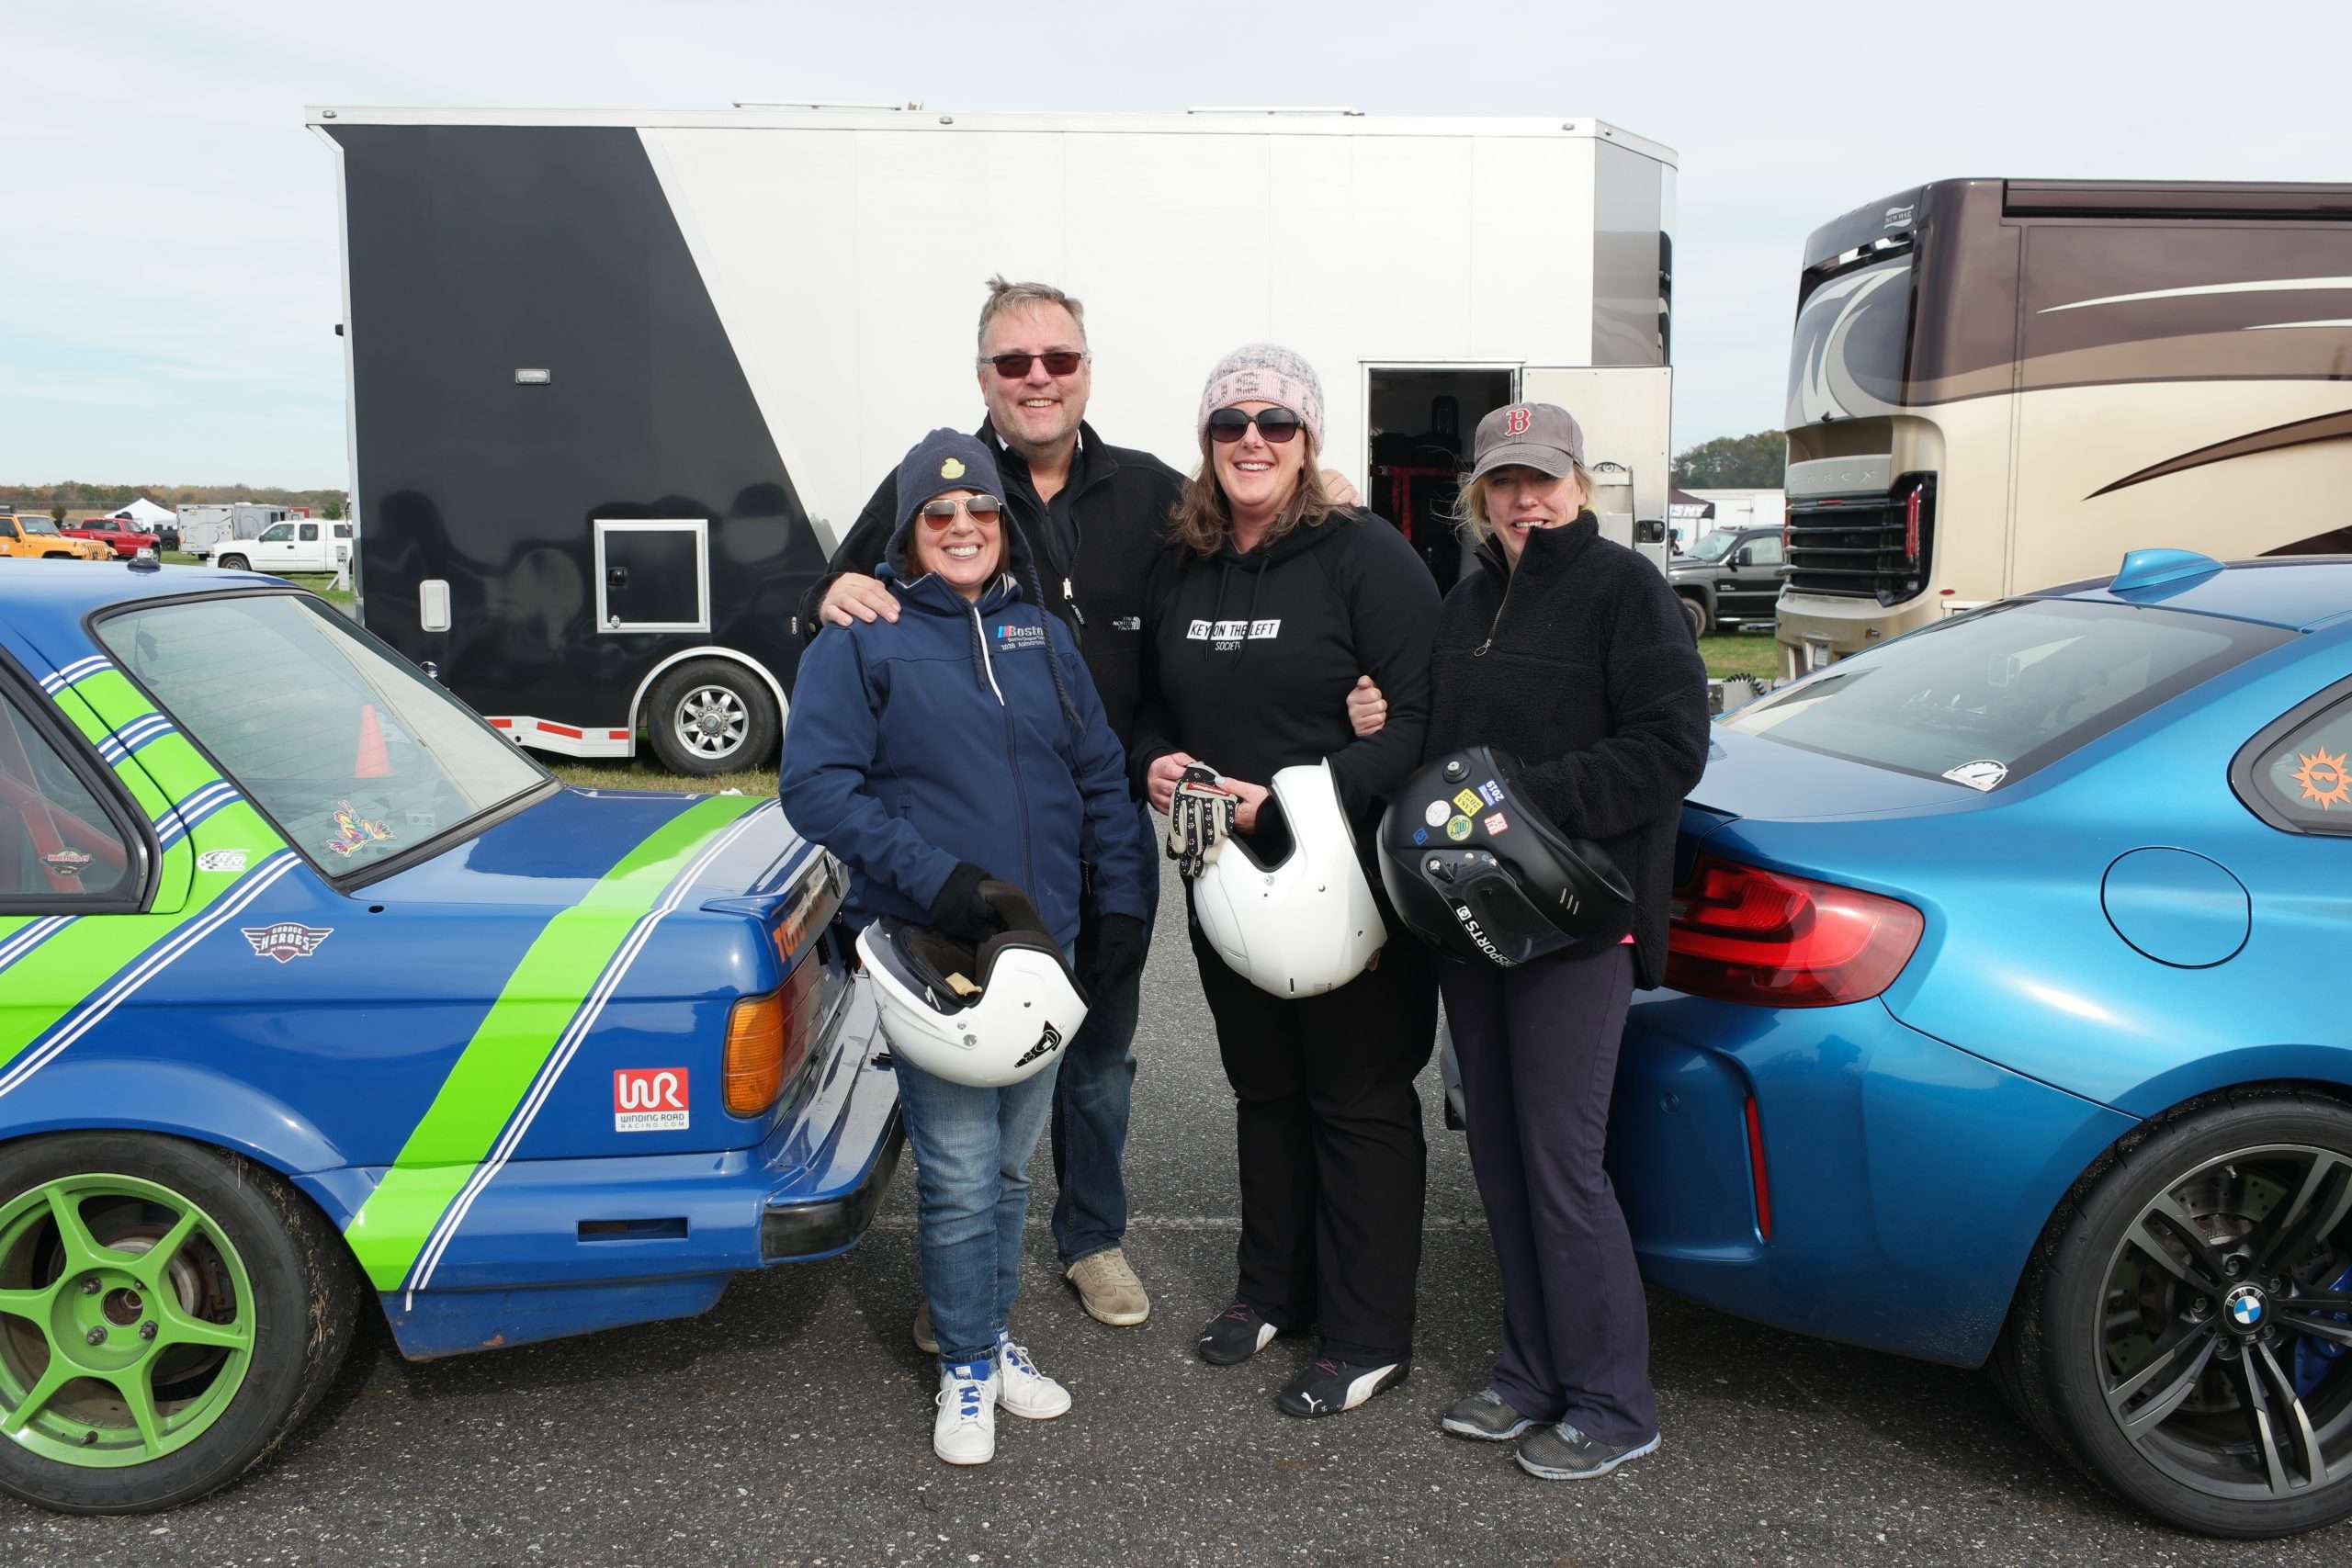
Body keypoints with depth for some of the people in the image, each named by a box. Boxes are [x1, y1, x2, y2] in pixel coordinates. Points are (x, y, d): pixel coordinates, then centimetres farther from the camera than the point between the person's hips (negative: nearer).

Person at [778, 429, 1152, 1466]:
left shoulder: (1040, 634, 11)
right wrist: (930, 875, -22)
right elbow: (814, 783, -11)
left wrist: (1123, 908, 4)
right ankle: (967, 1367, 19)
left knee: (1011, 1164, 16)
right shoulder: (861, 640, -3)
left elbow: (1101, 778, 13)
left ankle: (993, 1337, 35)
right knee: (960, 1175, -1)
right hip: (931, 948, -5)